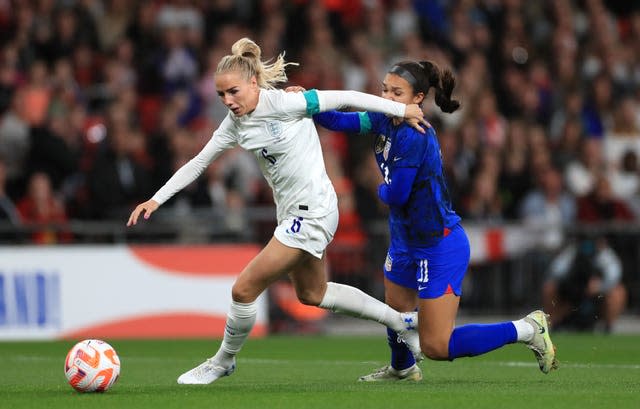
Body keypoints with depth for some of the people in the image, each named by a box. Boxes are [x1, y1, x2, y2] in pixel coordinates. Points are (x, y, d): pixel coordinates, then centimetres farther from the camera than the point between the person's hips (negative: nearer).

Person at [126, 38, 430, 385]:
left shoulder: (283, 103, -20)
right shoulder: (235, 123, 2)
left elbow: (344, 98, -15)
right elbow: (198, 163, 7)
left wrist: (401, 109, -9)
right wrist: (156, 199, 1)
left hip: (312, 211, -9)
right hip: (292, 213, 9)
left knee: (244, 290, -7)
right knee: (311, 293, 25)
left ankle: (223, 361, 17)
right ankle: (401, 322, 37)